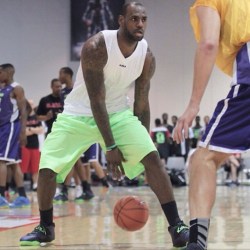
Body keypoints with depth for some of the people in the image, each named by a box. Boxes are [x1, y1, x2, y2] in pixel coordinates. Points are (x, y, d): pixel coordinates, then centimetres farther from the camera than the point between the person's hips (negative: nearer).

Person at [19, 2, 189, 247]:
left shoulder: (147, 57, -11)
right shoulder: (96, 47, -26)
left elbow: (141, 103, 0)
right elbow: (96, 100, -25)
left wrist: (142, 144, -1)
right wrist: (110, 147, -26)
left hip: (118, 113, 3)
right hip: (79, 114, -3)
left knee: (152, 158, -18)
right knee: (47, 167, -11)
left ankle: (176, 227, -13)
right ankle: (45, 228, 14)